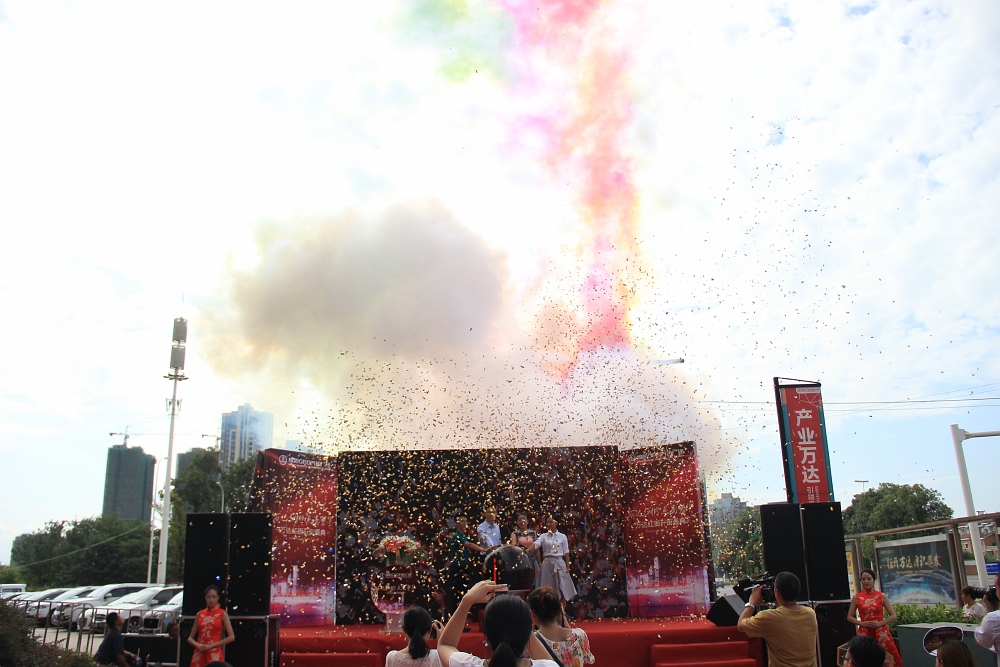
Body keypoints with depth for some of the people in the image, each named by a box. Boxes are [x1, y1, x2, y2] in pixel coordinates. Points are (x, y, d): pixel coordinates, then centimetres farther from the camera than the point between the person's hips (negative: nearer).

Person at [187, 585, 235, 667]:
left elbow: (231, 637, -5)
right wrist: (197, 645, -7)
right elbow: (190, 638, 14)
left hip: (215, 654, -3)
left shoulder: (222, 614, 2)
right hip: (199, 654, 3)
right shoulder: (200, 614, 11)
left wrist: (212, 645, -11)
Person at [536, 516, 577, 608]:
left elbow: (566, 553, 4)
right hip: (547, 564, 1)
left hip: (559, 564, -1)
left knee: (562, 590, -1)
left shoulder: (562, 536, 4)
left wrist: (567, 567, -2)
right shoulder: (543, 536, 5)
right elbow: (535, 545, -12)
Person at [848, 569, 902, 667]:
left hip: (881, 632, 0)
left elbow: (893, 616, 4)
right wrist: (861, 623, -8)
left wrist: (880, 623, -9)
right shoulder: (856, 598, 3)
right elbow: (850, 617, 8)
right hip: (864, 633, 1)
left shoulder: (882, 596, 2)